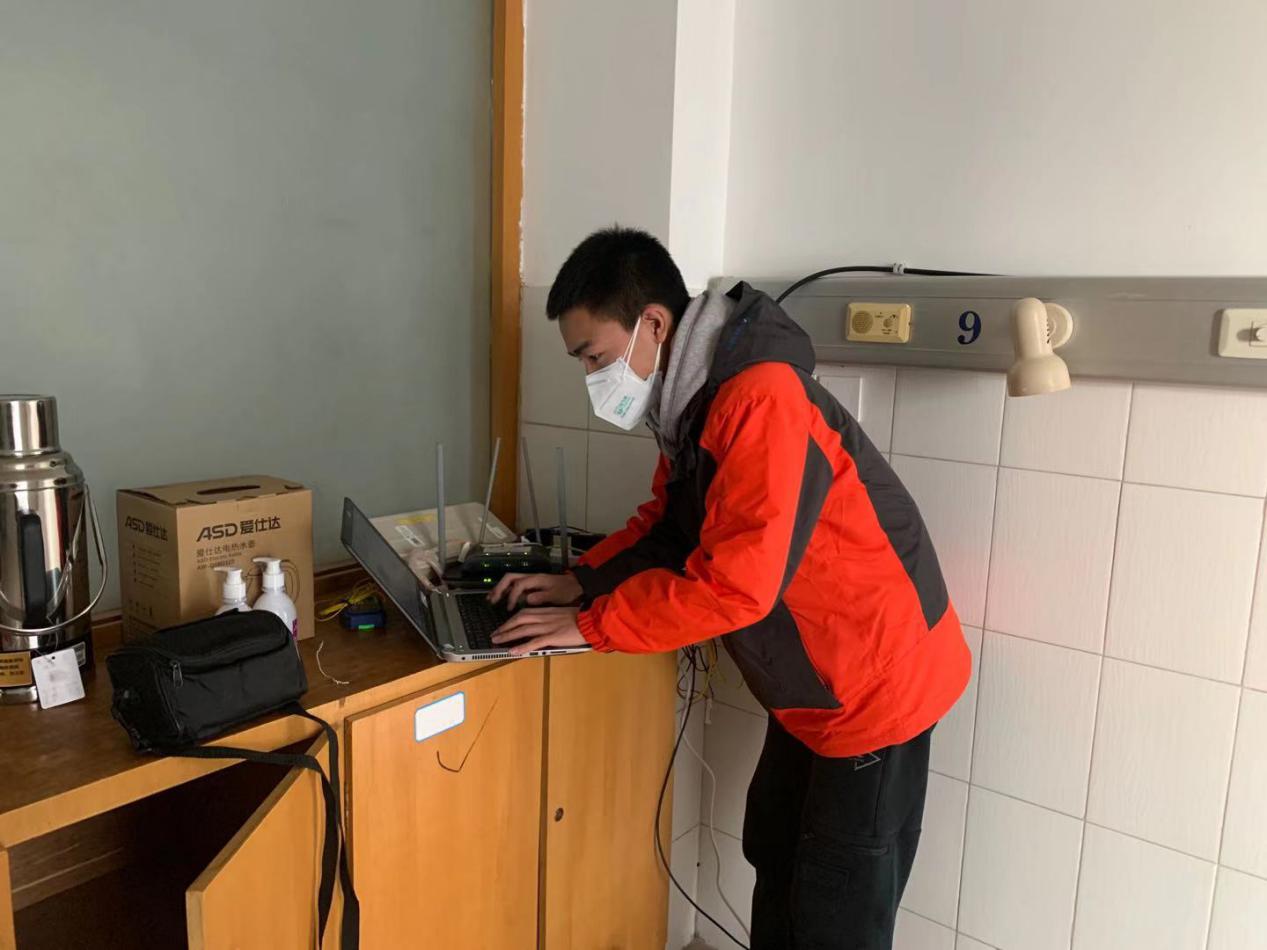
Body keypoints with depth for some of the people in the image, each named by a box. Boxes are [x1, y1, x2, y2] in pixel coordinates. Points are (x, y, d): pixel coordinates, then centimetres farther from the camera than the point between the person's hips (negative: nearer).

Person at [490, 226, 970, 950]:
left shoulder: (759, 399, -29)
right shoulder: (692, 401, 1)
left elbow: (735, 584, -33)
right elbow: (668, 524, 12)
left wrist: (589, 625, -24)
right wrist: (582, 581, -3)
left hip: (880, 684, -9)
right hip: (812, 684, 9)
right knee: (774, 858, 24)